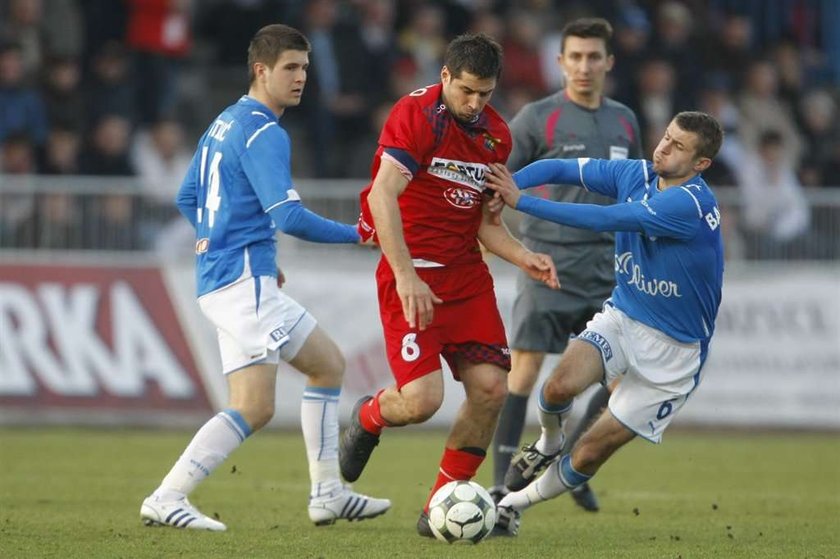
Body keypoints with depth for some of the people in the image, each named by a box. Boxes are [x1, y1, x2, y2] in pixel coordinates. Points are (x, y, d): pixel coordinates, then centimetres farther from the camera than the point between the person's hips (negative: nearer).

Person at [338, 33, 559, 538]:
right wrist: (406, 276, -30)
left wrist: (524, 258, -3)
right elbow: (382, 196, -23)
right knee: (422, 400, -17)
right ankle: (368, 418, 21)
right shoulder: (415, 115, -13)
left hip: (467, 275, 7)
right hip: (413, 278, -7)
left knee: (490, 388, -6)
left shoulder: (496, 135, 9)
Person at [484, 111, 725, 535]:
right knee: (562, 385, -25)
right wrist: (508, 183, -22)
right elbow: (559, 169, 0)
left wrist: (521, 201, -29)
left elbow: (604, 220, -30)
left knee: (590, 452, -2)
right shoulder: (634, 174, -4)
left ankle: (519, 502, 22)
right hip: (621, 316, 5)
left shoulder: (690, 205, -26)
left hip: (670, 350, -5)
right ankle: (549, 442, 8)